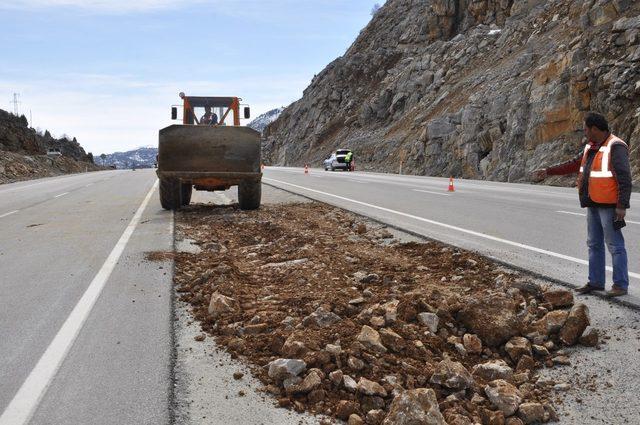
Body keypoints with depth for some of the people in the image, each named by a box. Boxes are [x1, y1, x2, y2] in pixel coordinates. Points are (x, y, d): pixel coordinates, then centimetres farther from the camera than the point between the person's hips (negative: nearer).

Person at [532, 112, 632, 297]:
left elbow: (624, 179, -20)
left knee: (615, 245, -4)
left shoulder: (615, 147, -16)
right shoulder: (592, 148, 12)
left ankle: (621, 285, 3)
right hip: (594, 205, 9)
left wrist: (622, 206, -23)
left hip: (609, 205, -9)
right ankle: (596, 282, 21)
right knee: (594, 244, 13)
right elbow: (572, 165, 22)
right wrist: (548, 172, 20)